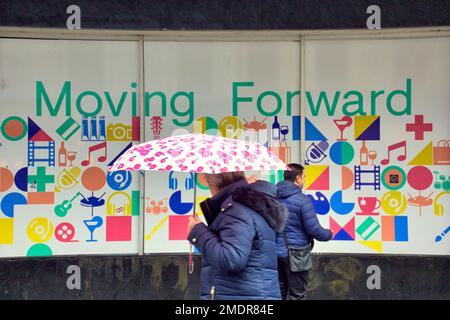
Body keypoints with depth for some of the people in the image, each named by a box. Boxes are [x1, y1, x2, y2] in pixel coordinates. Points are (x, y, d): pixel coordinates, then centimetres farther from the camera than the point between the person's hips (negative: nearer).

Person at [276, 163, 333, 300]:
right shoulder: (302, 200, -15)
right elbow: (314, 230, -14)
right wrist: (329, 234, 5)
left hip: (275, 252, 6)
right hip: (296, 255, -6)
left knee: (279, 292, 17)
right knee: (297, 295, 4)